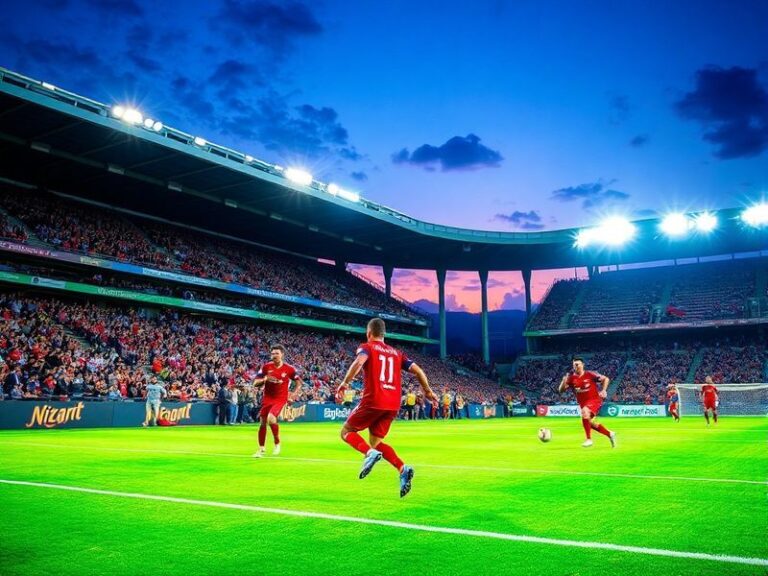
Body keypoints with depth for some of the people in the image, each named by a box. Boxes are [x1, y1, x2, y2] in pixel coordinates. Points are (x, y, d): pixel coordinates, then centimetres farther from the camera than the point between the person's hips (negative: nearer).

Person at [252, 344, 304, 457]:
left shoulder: (289, 369, -5)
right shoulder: (266, 367, -2)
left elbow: (299, 382, 7)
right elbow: (255, 383, -1)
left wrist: (294, 395, -5)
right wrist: (265, 379, -20)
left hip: (280, 399, -3)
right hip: (267, 398, 3)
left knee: (271, 418, -26)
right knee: (263, 423, 5)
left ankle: (277, 443, -3)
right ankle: (261, 449, 25)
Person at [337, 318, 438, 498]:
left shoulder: (366, 347, 6)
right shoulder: (396, 352, 20)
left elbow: (359, 362, -17)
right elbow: (417, 370, 13)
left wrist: (345, 383, -11)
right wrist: (428, 391, 23)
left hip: (373, 401, -5)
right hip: (393, 404, 5)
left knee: (346, 431, 11)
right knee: (375, 442, 16)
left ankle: (370, 453, -18)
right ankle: (402, 469, -8)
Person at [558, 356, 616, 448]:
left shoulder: (590, 375, -9)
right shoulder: (572, 378, -1)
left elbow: (606, 379, 1)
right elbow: (561, 390, -5)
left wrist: (604, 390, -11)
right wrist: (564, 381, -21)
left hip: (594, 400, -6)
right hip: (583, 404, 6)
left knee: (584, 413, -32)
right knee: (590, 424, 14)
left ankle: (589, 439, -23)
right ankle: (610, 434, 37)